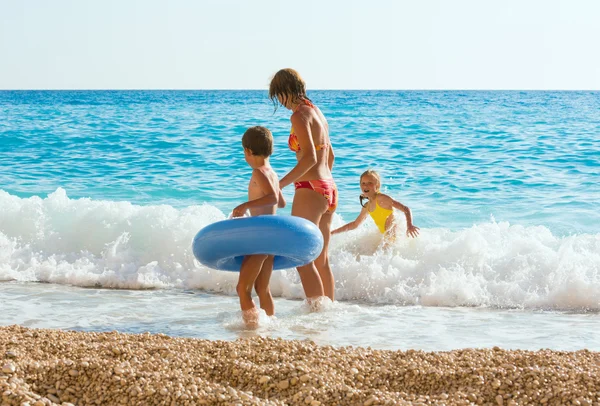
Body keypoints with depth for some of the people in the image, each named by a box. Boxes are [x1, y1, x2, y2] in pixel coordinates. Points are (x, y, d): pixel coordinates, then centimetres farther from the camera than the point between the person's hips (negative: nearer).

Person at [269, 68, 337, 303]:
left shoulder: (299, 115, -13)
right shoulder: (317, 112, 15)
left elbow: (310, 158, -24)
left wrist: (279, 185, -25)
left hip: (310, 189, -9)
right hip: (328, 188, 9)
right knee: (321, 259, 14)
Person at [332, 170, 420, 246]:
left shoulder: (381, 198, -13)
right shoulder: (367, 206, 12)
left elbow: (406, 209, -17)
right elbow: (355, 224, 27)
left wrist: (410, 226, -35)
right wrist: (333, 232, 26)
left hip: (395, 235, -9)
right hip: (386, 237, 9)